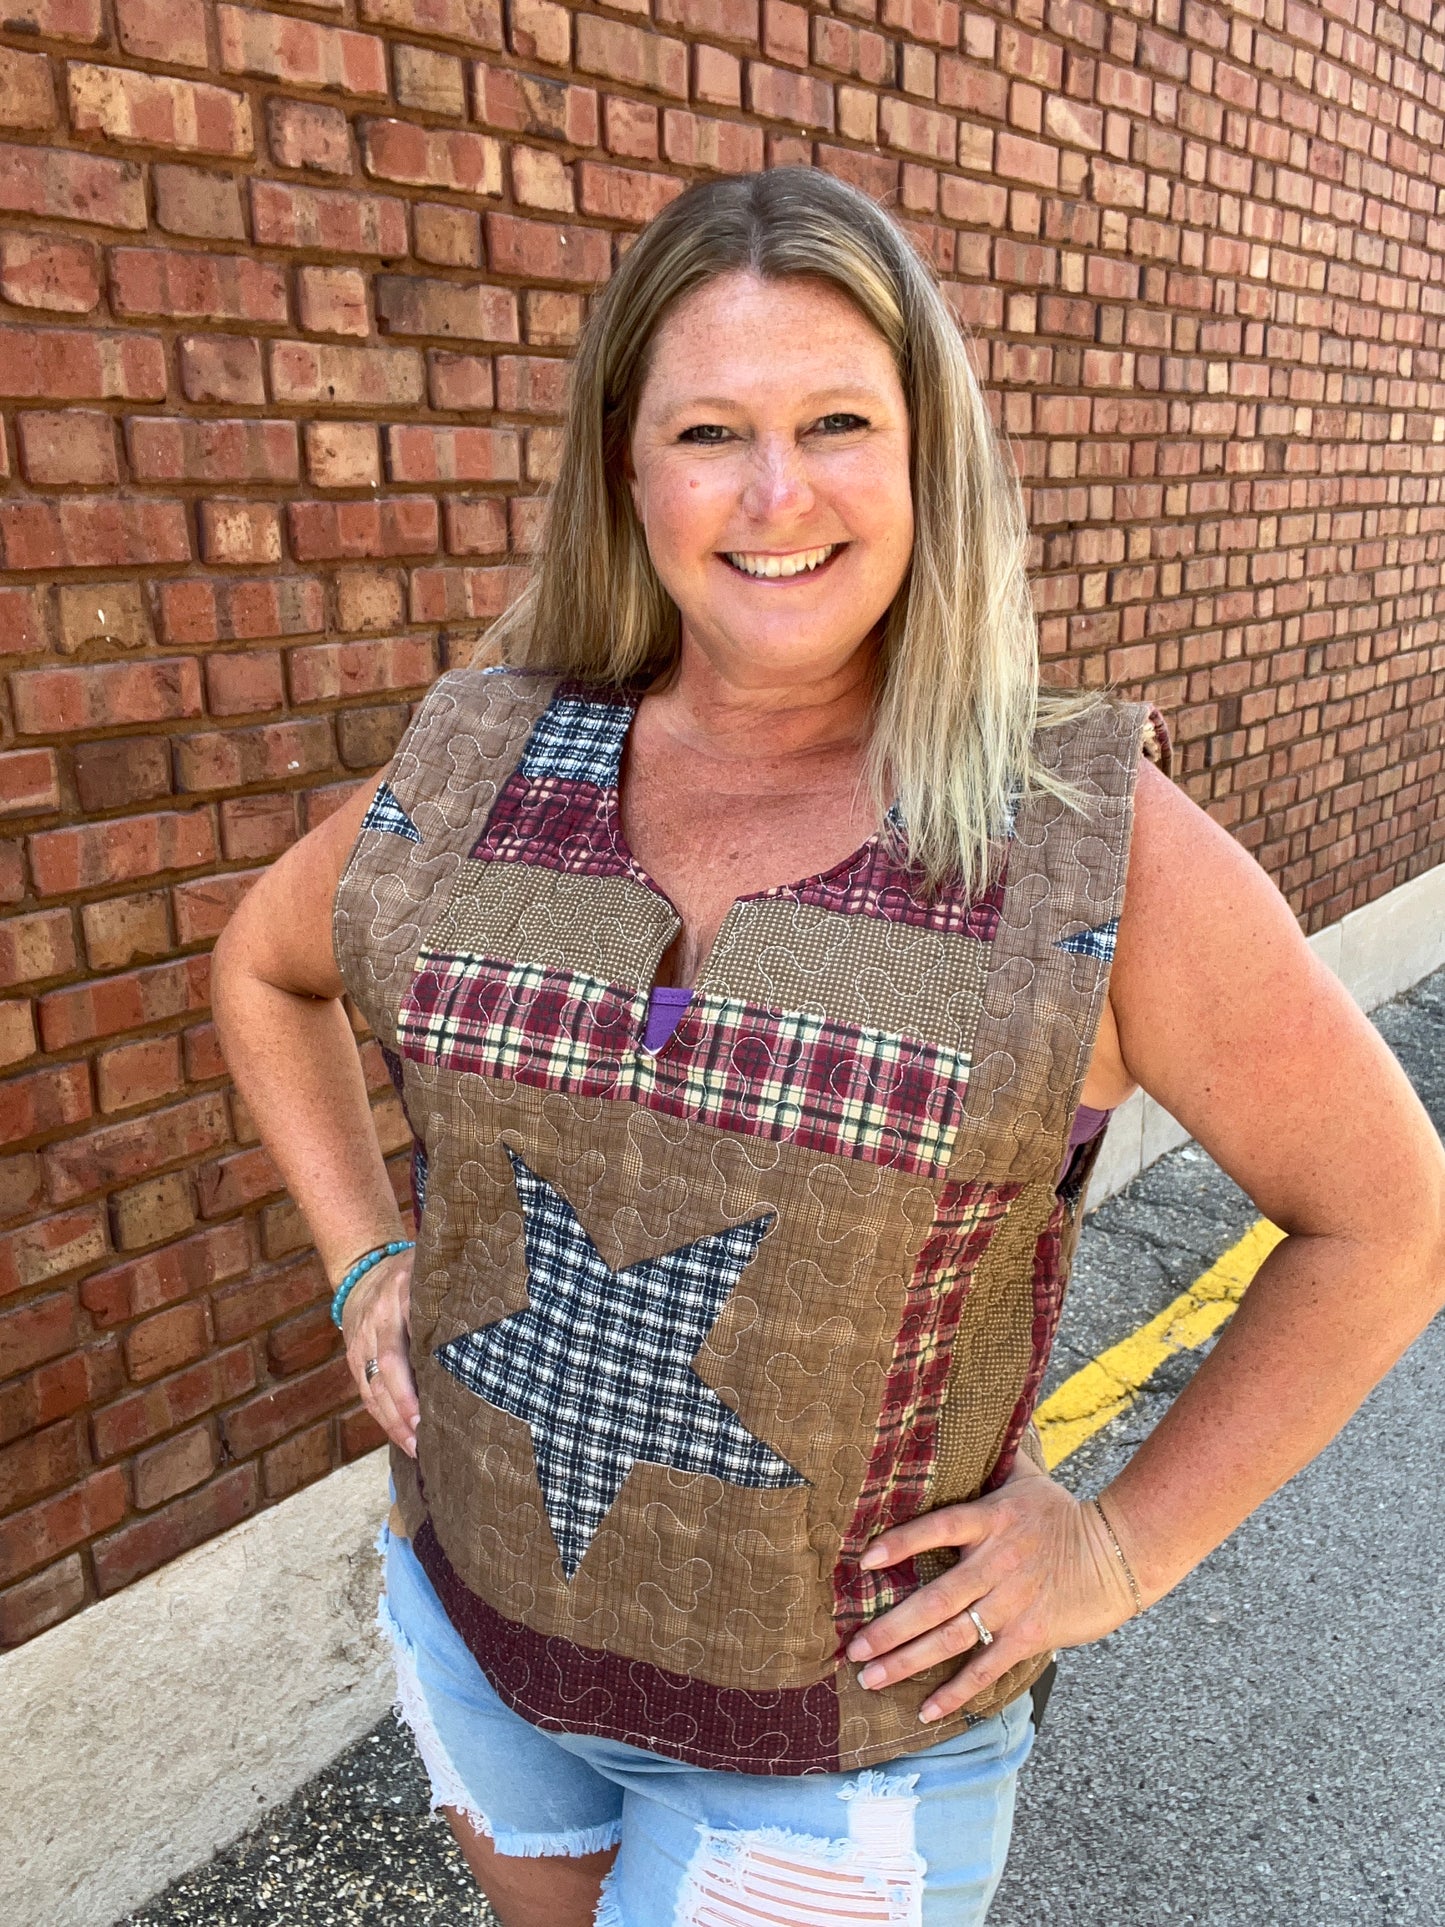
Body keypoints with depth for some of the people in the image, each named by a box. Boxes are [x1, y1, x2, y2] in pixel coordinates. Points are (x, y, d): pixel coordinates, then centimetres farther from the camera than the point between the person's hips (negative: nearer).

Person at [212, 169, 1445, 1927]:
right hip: (478, 1616, 4)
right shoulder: (472, 773, -9)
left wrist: (1125, 1546, -10)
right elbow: (267, 966, 10)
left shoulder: (1098, 842, -18)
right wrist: (365, 1262, 0)